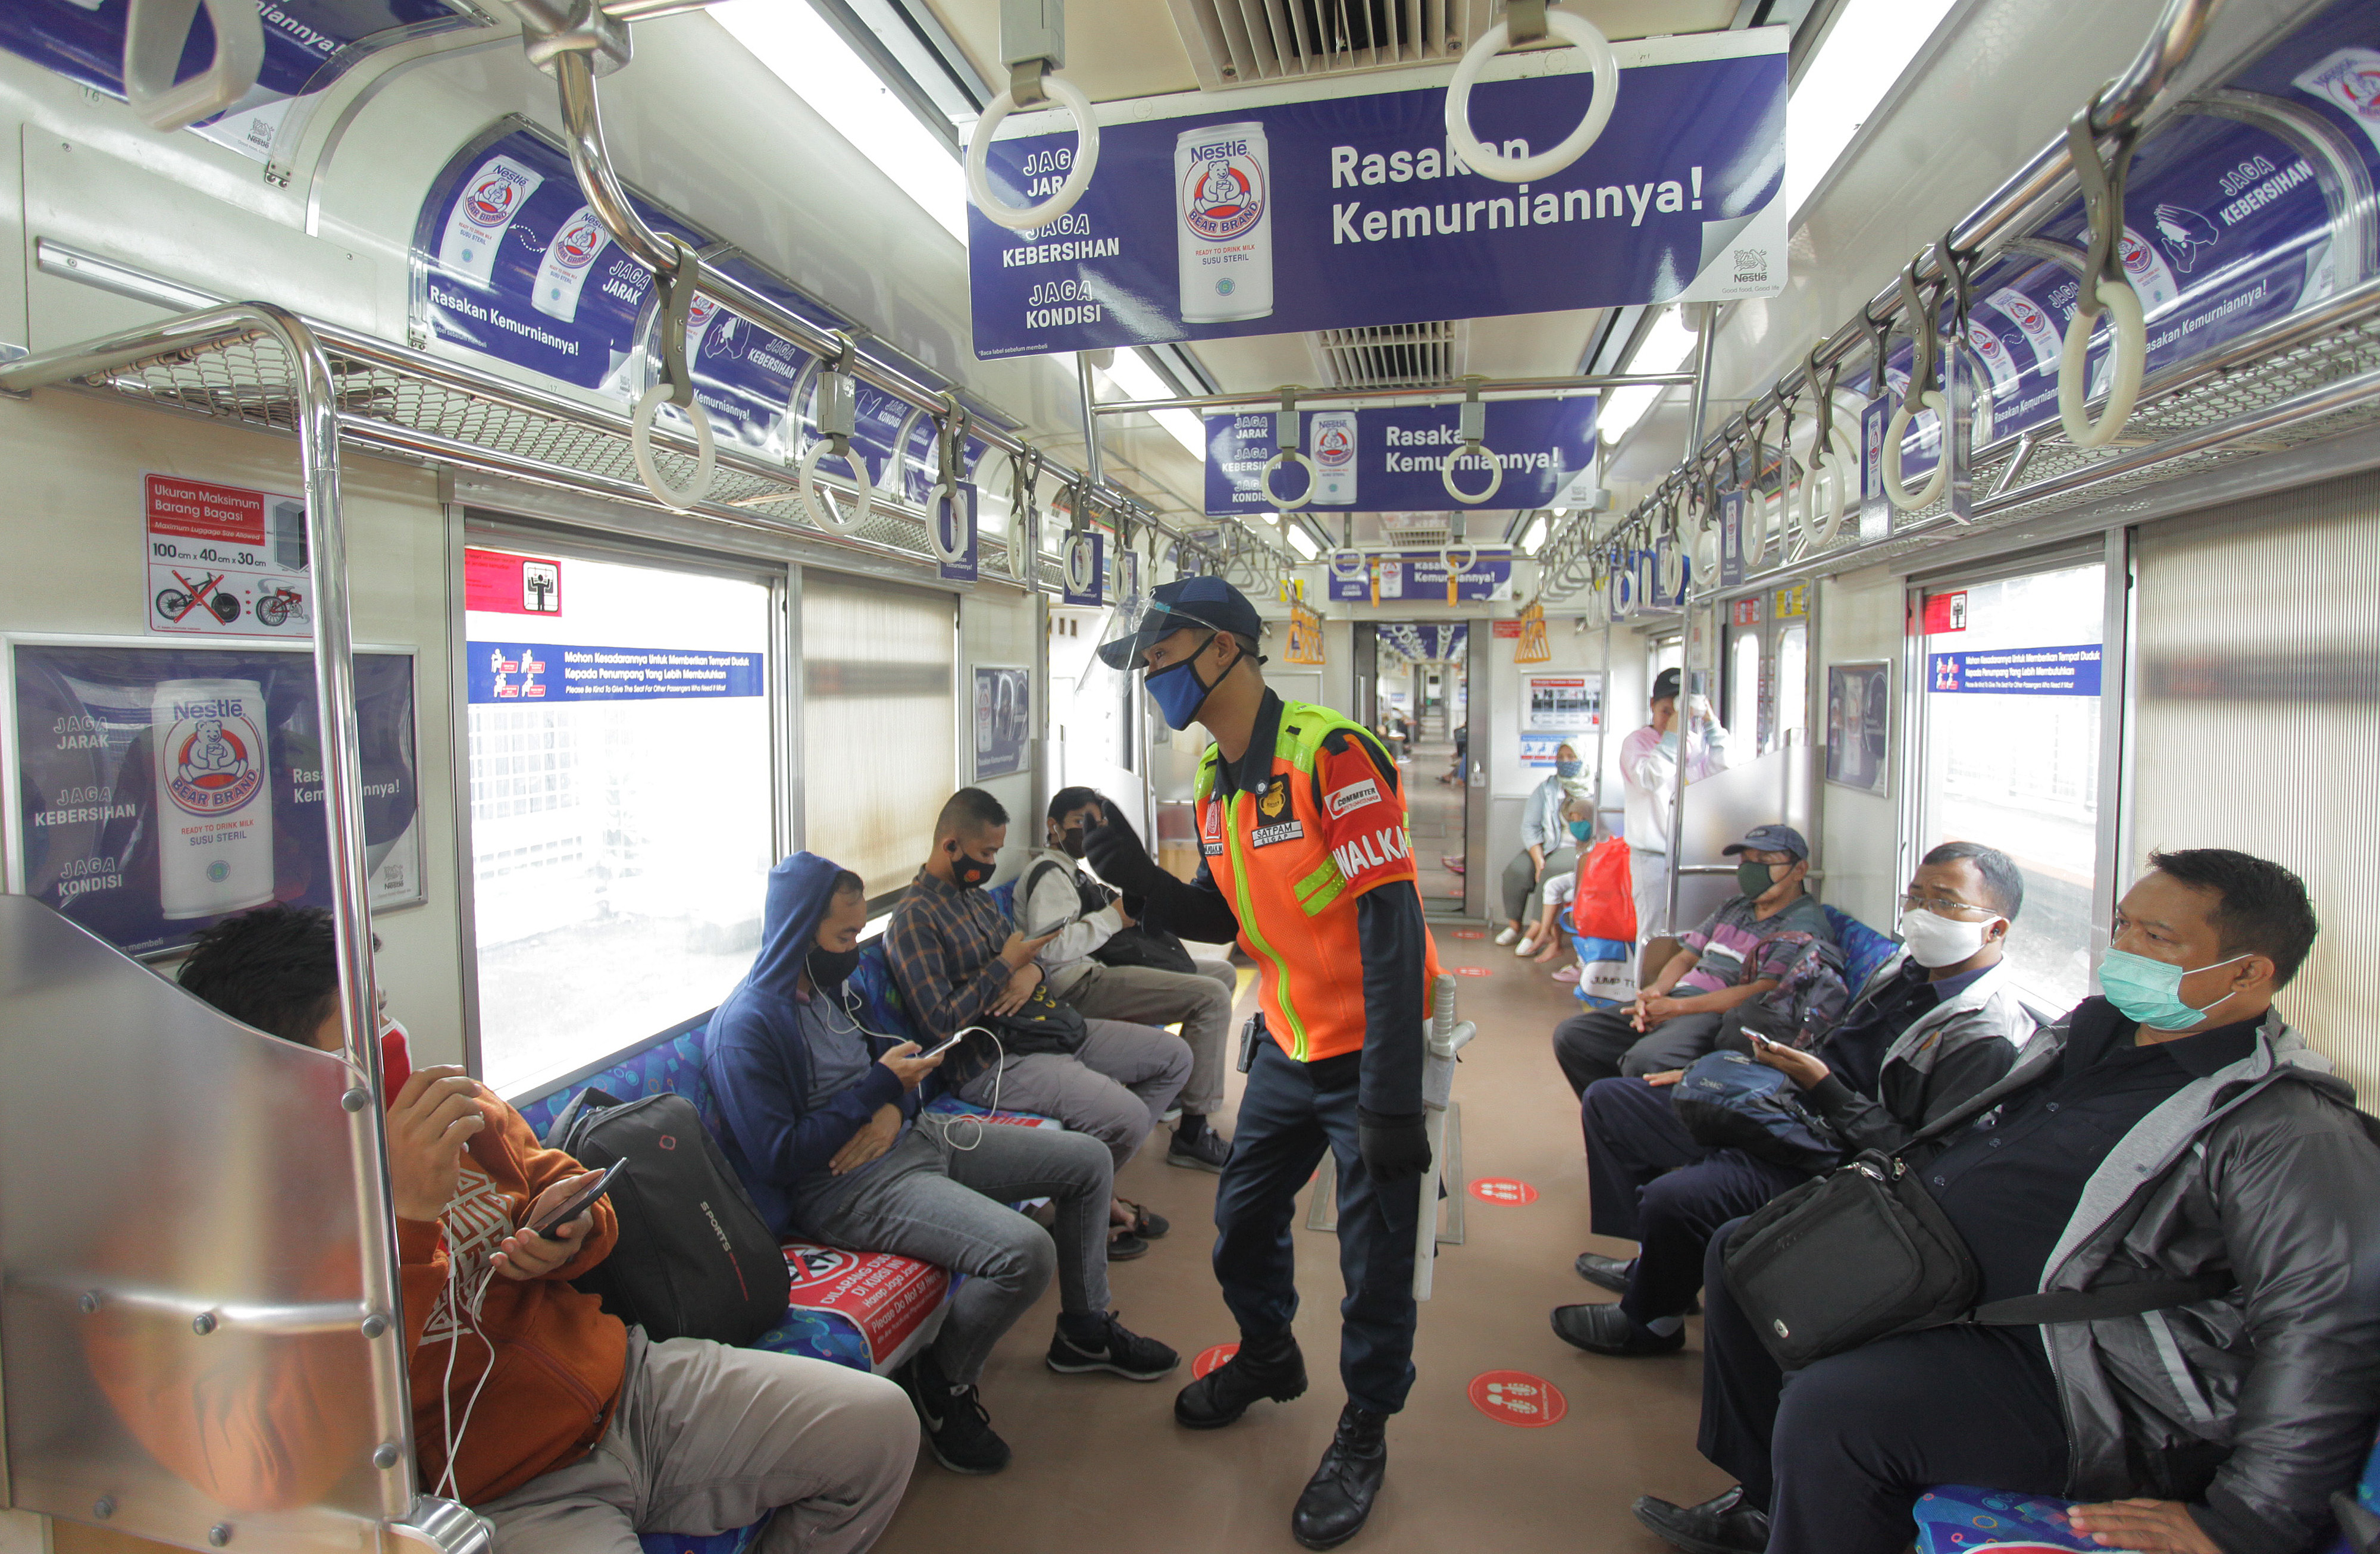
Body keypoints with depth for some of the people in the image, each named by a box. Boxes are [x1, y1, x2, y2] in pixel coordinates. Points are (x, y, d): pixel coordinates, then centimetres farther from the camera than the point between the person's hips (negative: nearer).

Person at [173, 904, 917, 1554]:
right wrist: (407, 1213, -31)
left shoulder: (442, 1104, 4)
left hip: (626, 1379, 6)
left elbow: (559, 1181, 20)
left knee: (881, 1420, -3)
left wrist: (569, 1230, -4)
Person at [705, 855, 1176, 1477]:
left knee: (1090, 1161, 7)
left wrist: (895, 1107, -6)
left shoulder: (826, 985, 9)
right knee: (1025, 1252, -30)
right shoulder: (746, 1026, -19)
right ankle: (942, 1381, -1)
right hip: (847, 1186, -9)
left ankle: (1084, 1327, 26)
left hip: (911, 1136, 10)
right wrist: (878, 1088, -19)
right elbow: (778, 1157, -22)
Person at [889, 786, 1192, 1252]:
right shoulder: (914, 919, -15)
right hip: (998, 1061, -10)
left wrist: (1032, 972, -6)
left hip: (1052, 1027, 10)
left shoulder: (977, 896, 15)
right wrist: (1005, 966, -17)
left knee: (1175, 1056, 8)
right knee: (1127, 1114, -27)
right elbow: (941, 1022, -21)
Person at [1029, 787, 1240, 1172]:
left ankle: (1180, 1084, 23)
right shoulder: (1049, 873, -8)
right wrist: (1115, 917, -14)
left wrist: (1131, 905, 10)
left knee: (1223, 973, 16)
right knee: (1212, 997, -24)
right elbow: (1051, 948, -23)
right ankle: (1192, 1136, -21)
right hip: (1082, 985, -11)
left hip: (1103, 969, 11)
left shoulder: (1075, 872, 26)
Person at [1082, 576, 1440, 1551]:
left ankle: (1364, 1434, 31)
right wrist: (1141, 878, -9)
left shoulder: (1331, 756, -22)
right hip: (1289, 1047, 7)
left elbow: (1391, 931, -24)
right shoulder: (1214, 782, 5)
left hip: (1368, 1051, -7)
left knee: (1374, 1257, 7)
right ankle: (1269, 1356, 46)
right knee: (1243, 1219, 18)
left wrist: (1389, 1100, -26)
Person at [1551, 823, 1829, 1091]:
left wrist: (1678, 1006, -19)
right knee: (1570, 1035, -6)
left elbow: (1765, 992, -16)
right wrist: (1654, 992, -3)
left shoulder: (1805, 925, -2)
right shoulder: (1733, 909, 23)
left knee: (1645, 1060, -38)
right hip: (1672, 1002, 8)